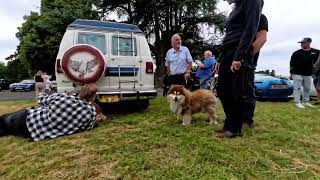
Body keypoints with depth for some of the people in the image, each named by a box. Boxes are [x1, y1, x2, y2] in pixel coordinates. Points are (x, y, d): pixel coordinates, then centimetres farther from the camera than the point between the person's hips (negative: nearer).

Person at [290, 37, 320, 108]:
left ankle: (305, 101, 25)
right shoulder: (296, 53, -2)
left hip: (308, 74, 3)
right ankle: (297, 102, -1)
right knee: (297, 88, -5)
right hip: (297, 74, -3)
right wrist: (291, 73, 1)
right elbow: (292, 63, 2)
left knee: (307, 89, 11)